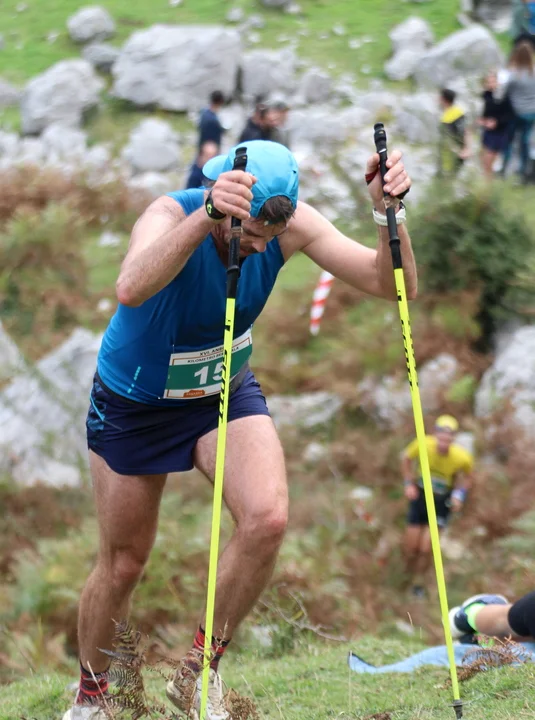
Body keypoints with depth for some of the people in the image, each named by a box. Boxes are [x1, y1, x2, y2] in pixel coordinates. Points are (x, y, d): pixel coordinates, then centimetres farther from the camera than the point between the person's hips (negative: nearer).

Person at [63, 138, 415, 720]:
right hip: (134, 404, -3)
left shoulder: (291, 226, -21)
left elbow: (392, 286, -25)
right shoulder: (171, 215, -33)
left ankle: (198, 673, -3)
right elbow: (131, 290, -56)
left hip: (228, 394, 3)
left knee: (267, 519, -23)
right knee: (123, 564, 8)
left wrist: (388, 214, -43)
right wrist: (205, 218, -70)